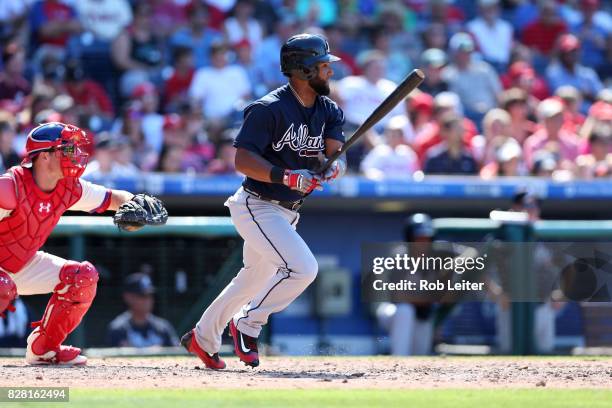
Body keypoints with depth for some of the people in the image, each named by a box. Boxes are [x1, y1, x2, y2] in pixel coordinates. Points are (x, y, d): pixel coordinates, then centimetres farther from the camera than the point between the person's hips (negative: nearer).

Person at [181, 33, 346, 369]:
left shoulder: (328, 112, 4)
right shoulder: (270, 109, -19)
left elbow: (338, 155, -6)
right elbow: (243, 160, -23)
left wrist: (333, 168, -30)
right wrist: (287, 177, -35)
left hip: (286, 212, 9)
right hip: (258, 207, -9)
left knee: (256, 278, 19)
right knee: (302, 267, -22)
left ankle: (202, 338, 35)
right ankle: (247, 325, -6)